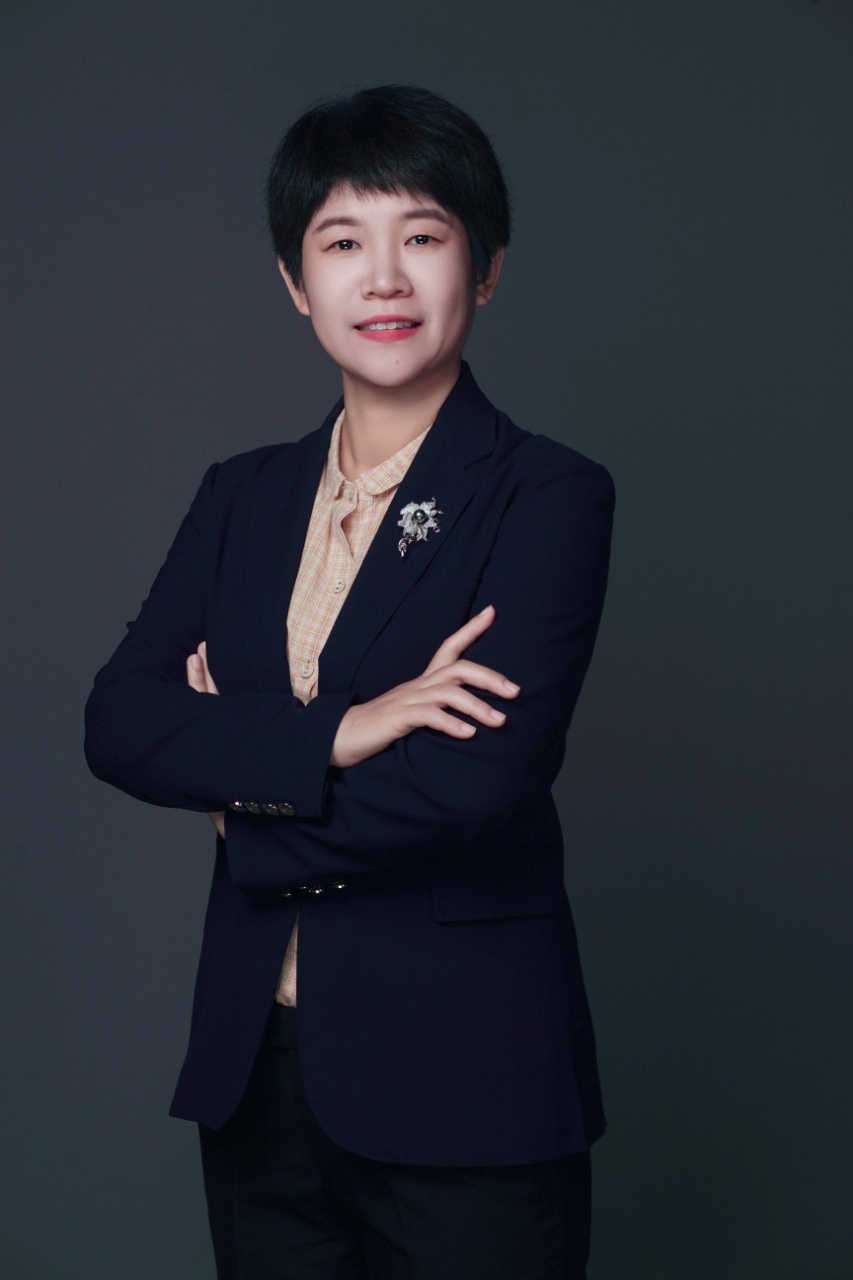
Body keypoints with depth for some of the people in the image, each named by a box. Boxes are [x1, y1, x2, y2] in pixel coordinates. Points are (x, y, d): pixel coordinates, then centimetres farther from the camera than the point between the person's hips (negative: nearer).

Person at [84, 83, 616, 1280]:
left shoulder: (551, 496, -7)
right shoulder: (244, 497, 10)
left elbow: (476, 787, -19)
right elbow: (116, 722, -4)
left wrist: (240, 786, -6)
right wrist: (334, 735, -18)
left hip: (464, 1093, -4)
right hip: (259, 1075, 5)